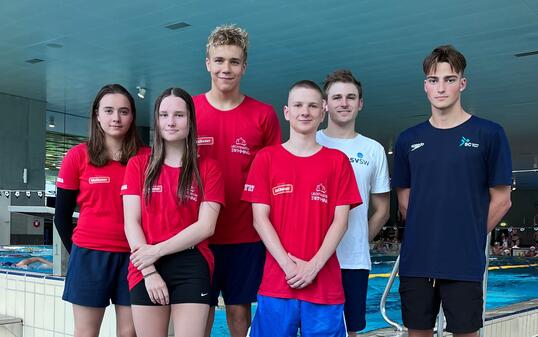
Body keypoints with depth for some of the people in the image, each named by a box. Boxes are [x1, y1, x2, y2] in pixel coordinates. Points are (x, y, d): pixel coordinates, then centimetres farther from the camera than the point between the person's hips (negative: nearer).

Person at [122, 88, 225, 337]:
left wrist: (157, 250, -12)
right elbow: (131, 223, 1)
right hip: (146, 269, 1)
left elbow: (206, 226, -5)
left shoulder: (208, 168, 4)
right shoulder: (138, 164, 8)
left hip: (191, 267, -1)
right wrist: (149, 270, -9)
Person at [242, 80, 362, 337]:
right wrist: (288, 264, -10)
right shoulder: (266, 158, 5)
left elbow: (340, 221, 1)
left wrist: (314, 266, -10)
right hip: (276, 282, 0)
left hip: (325, 283, 1)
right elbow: (260, 219, 0)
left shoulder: (338, 161, 7)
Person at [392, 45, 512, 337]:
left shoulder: (488, 134, -1)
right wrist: (426, 235, 6)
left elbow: (501, 201, 1)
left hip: (464, 265, -3)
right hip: (415, 262, 3)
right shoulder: (408, 140, 8)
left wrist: (469, 236, 2)